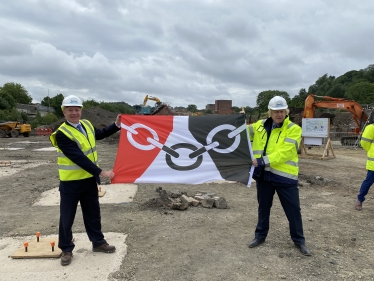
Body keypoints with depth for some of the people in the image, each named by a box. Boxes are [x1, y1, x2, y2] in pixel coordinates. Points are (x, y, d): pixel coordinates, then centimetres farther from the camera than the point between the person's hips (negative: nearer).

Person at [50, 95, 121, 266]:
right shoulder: (62, 134, -20)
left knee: (93, 213, 17)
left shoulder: (86, 125, 3)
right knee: (67, 217, 8)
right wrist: (101, 172, -28)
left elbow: (101, 134, 24)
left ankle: (98, 242, 33)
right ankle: (66, 249, 27)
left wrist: (117, 125, 11)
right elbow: (79, 158, -27)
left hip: (89, 179, 6)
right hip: (70, 182, -6)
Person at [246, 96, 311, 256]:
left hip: (284, 176, -3)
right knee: (263, 207, 18)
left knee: (293, 210, 8)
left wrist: (262, 161, -25)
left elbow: (284, 153, -20)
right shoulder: (261, 126, 4)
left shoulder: (294, 129, -10)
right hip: (263, 174, 4)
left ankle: (299, 240, 28)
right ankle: (260, 235, 35)